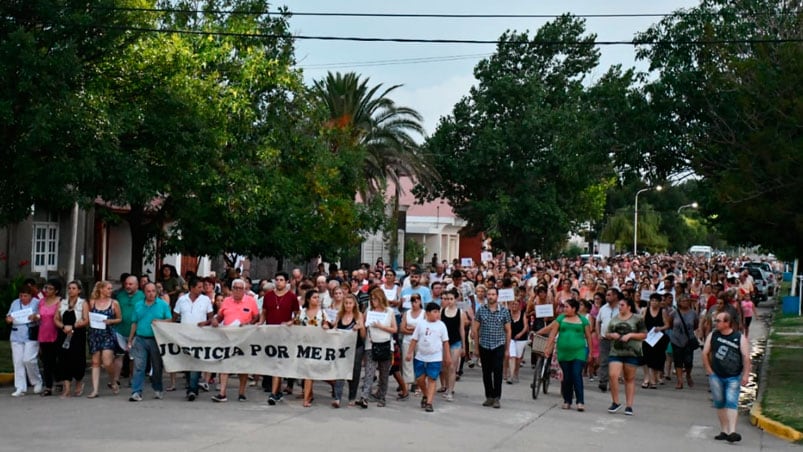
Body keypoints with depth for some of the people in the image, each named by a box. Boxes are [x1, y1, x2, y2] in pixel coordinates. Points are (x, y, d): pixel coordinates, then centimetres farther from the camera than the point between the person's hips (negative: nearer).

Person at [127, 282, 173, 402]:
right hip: (140, 339, 1)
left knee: (157, 366, 8)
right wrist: (130, 339, 11)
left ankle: (157, 390, 23)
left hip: (156, 340, -1)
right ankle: (136, 392, -8)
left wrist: (160, 321, -18)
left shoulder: (163, 304, 3)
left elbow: (170, 320, 0)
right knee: (138, 366, -6)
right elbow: (134, 323, 13)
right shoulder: (138, 306, 11)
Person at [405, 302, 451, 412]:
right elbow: (414, 340, 5)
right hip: (420, 357, 2)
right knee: (420, 379, 6)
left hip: (435, 358, -2)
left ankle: (429, 403, -2)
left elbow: (445, 342, 2)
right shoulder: (421, 324, 1)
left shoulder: (441, 325, -1)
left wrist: (447, 356, 1)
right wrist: (409, 353, 0)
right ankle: (425, 396, 32)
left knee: (432, 379, -4)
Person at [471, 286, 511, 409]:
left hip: (498, 346, -1)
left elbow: (508, 331, 4)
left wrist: (507, 349, 2)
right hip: (484, 346, 2)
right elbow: (475, 329, 6)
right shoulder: (481, 310, 2)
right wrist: (476, 347, 3)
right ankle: (489, 397, 17)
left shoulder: (504, 311, 0)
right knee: (486, 373, 7)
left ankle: (497, 398, 2)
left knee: (497, 373, -5)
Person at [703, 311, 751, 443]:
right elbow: (705, 353, 9)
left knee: (731, 402, -14)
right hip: (716, 376, 3)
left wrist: (746, 374, -12)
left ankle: (732, 432, -20)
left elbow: (746, 357, -6)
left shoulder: (740, 338, -4)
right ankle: (723, 431, 16)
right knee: (719, 403, 7)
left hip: (733, 377, -3)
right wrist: (709, 370, 3)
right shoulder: (712, 335, 4)